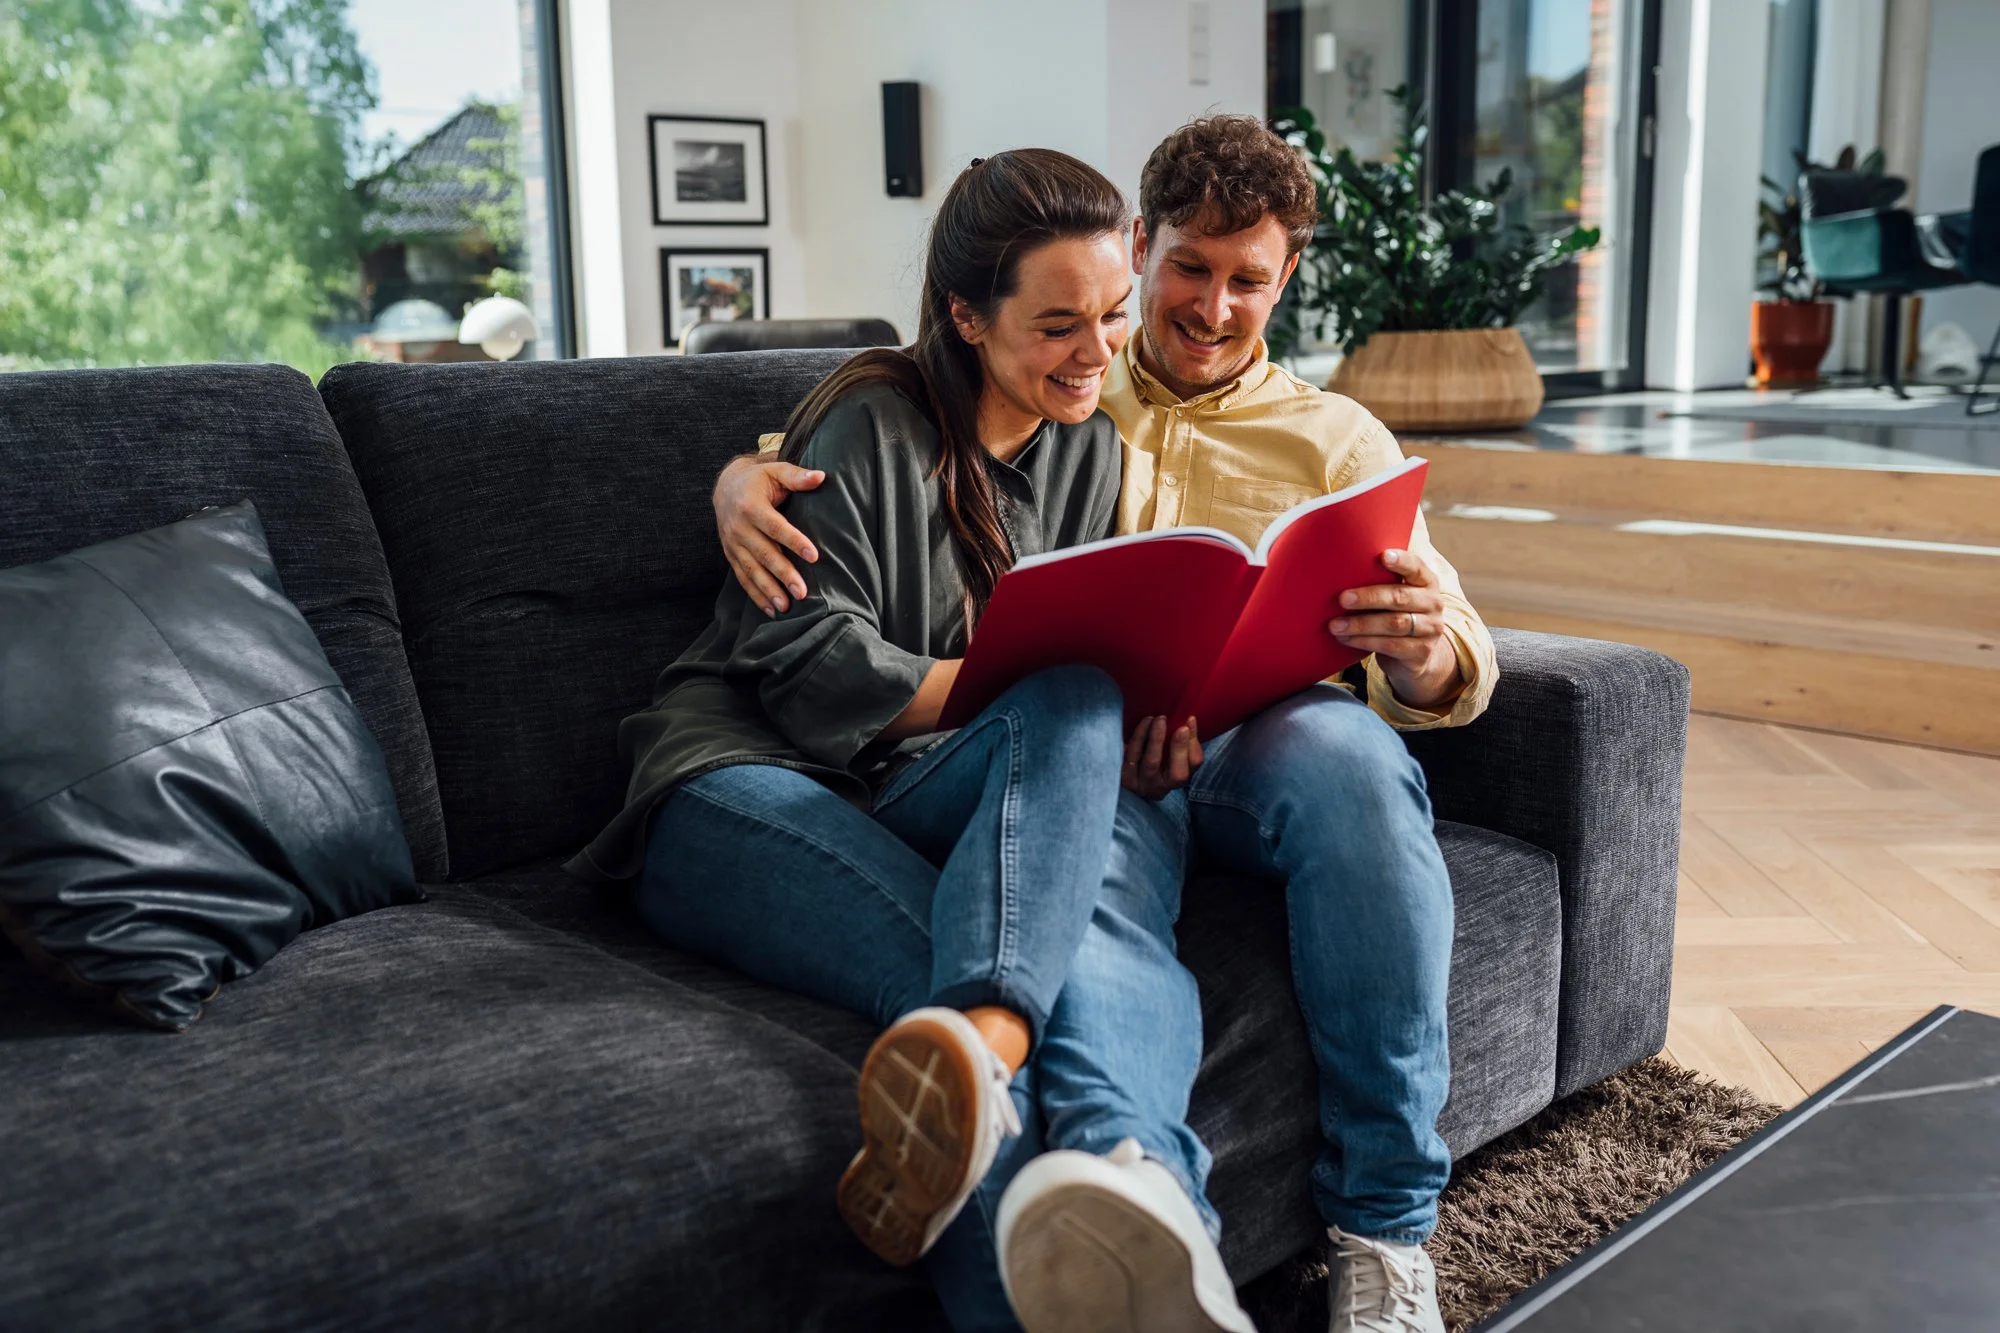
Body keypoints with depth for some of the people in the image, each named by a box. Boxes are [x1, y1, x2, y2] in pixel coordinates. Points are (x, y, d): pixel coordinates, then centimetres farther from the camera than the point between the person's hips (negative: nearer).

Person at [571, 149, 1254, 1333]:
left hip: (916, 799, 5)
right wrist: (1036, 695, -17)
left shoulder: (1088, 449, 19)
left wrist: (1131, 727, -5)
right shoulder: (874, 425, -2)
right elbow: (808, 668, -10)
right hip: (752, 784, -5)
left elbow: (1082, 655, 20)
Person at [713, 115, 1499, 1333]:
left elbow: (1454, 672, 11)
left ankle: (1384, 1231, -26)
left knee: (1347, 752, -37)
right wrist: (744, 479, -3)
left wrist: (1429, 649, -17)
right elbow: (832, 453, 24)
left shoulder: (1338, 440, 22)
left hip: (1261, 745, 1)